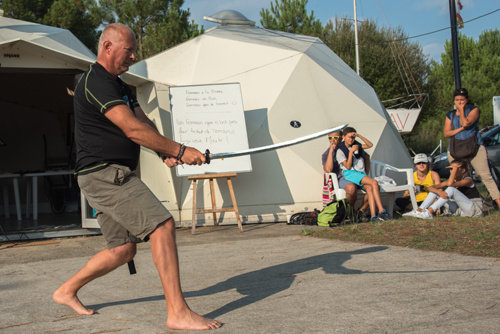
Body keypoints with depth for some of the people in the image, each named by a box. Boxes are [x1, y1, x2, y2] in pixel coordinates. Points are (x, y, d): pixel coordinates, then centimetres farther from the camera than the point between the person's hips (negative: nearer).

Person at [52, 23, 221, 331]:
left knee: (124, 249, 12)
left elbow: (145, 123, 11)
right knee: (162, 225, -19)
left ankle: (67, 291, 28)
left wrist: (165, 152, -8)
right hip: (103, 173, -10)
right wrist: (180, 150, -20)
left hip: (114, 177, 10)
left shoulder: (120, 86, 20)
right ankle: (178, 312, -19)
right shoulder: (95, 83, -14)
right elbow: (133, 129, -22)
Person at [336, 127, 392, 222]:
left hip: (361, 173, 5)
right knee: (374, 183, -27)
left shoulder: (358, 146, 16)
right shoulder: (340, 151, 0)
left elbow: (366, 157, 28)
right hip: (350, 173, -5)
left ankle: (373, 215, -39)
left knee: (369, 188, -29)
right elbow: (348, 166, -9)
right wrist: (351, 151, -14)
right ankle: (381, 211, -32)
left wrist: (366, 173, 20)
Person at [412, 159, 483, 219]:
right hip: (460, 209, 7)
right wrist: (439, 192, -28)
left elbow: (450, 184, -35)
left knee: (451, 189, -30)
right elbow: (431, 187, -5)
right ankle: (419, 210, -22)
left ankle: (429, 212, -39)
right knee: (434, 190, -4)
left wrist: (455, 168, -25)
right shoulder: (453, 180, 7)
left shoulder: (467, 180, -14)